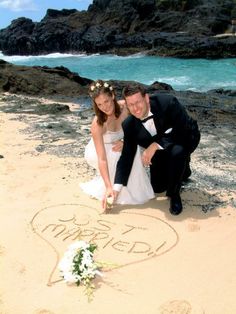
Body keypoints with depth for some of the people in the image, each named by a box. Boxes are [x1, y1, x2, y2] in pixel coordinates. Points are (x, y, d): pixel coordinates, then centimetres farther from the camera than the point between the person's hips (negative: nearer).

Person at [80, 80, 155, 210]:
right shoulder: (97, 124, -33)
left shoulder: (126, 107, -25)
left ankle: (131, 188, -6)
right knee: (116, 156, -34)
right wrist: (109, 187, -43)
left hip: (120, 145, 4)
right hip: (98, 150, -3)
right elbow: (102, 159, -36)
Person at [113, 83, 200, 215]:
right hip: (160, 150, 5)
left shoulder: (168, 102, -35)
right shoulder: (129, 125, -22)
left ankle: (174, 194, -14)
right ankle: (182, 171, 35)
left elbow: (183, 131, -32)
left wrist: (156, 145, -39)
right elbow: (127, 156, -18)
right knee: (157, 187, 5)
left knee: (177, 152, -38)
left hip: (185, 138, -4)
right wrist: (116, 188, -24)